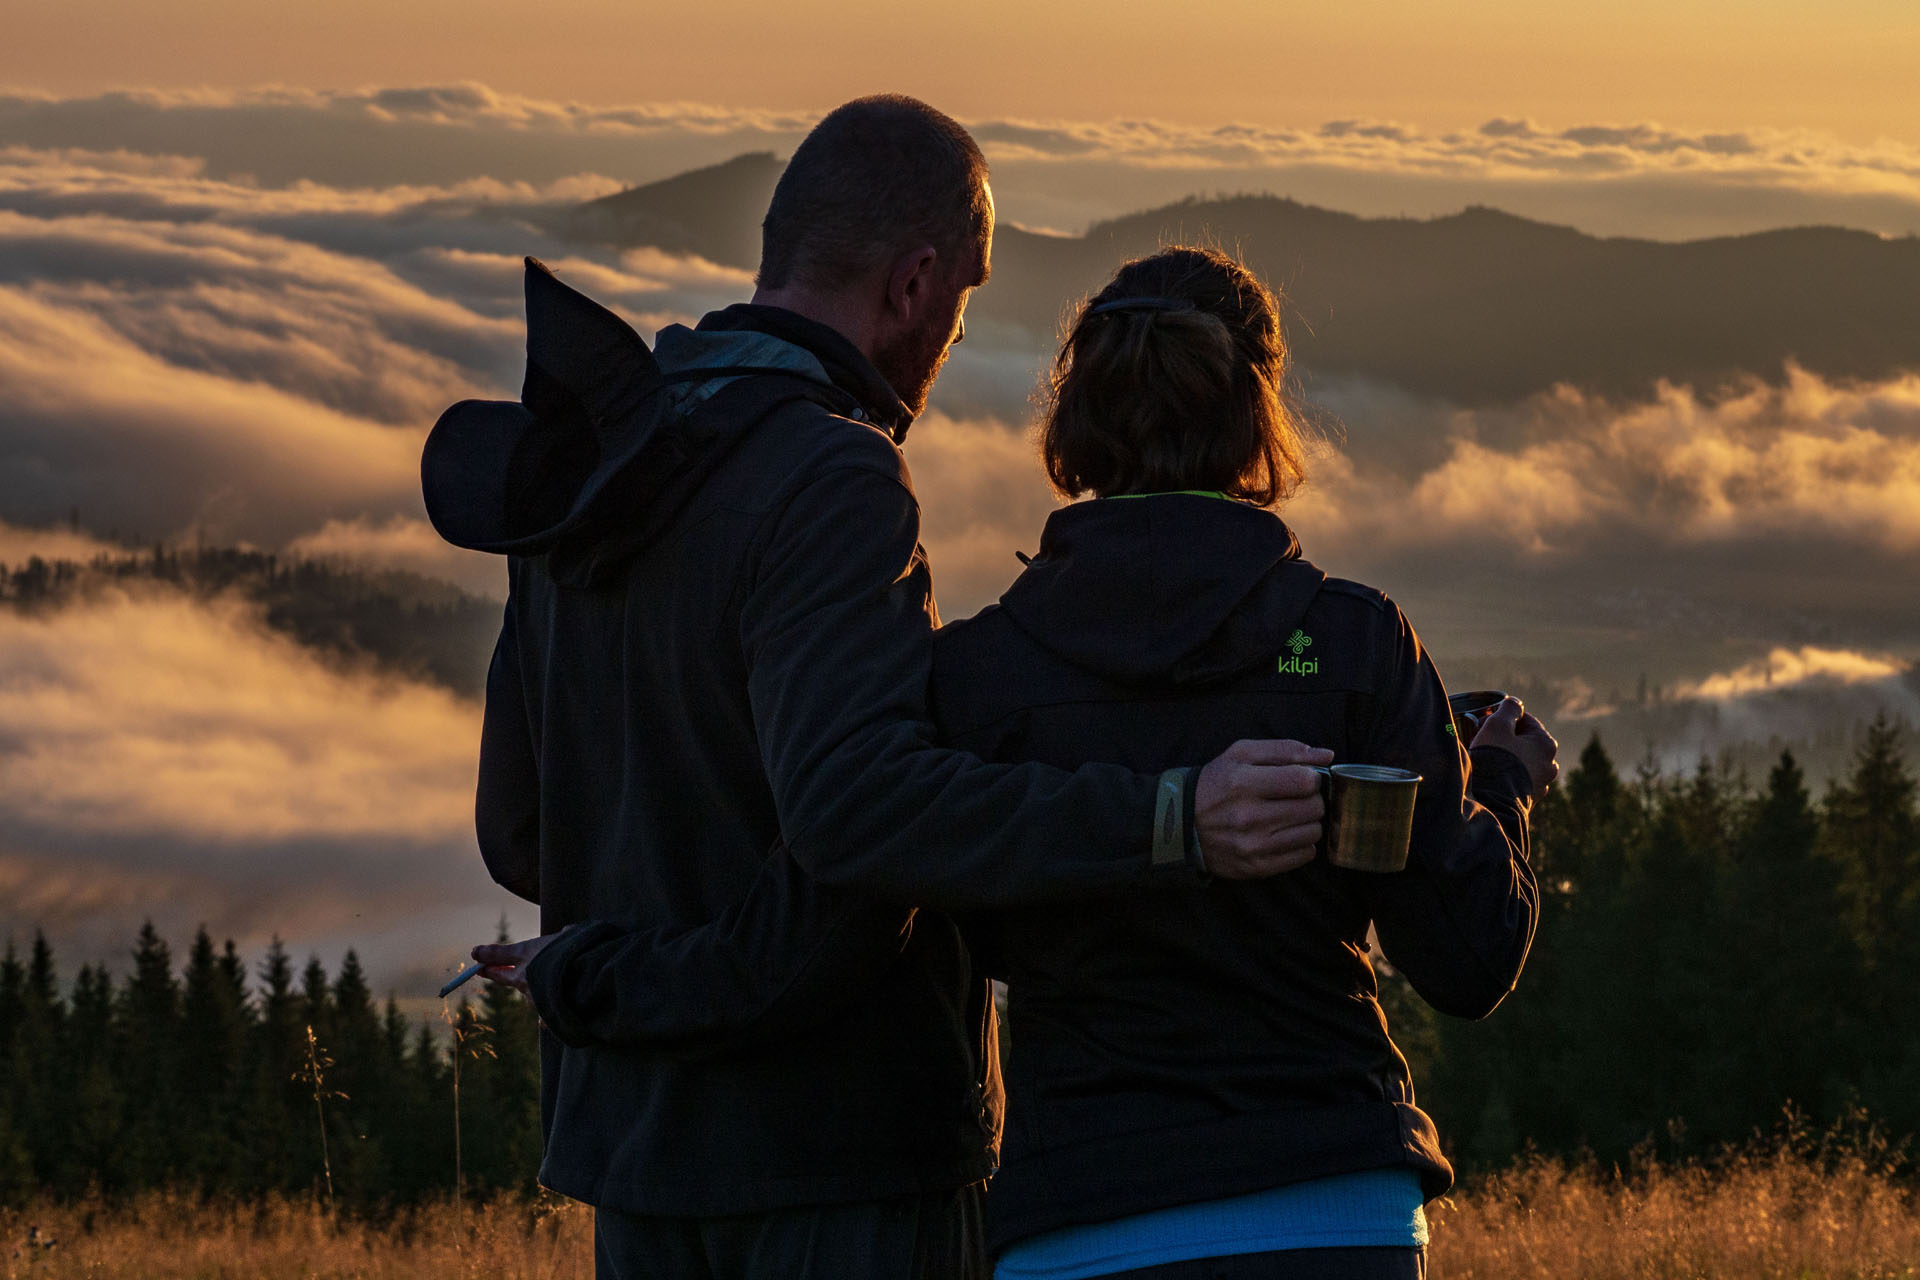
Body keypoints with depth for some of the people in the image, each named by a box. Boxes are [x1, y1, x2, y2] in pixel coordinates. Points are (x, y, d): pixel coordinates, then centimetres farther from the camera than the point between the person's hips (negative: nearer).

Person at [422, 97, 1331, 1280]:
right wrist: (1170, 823, -38)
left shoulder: (592, 479, 9)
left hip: (639, 1126, 8)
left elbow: (524, 833, 14)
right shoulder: (828, 487, -17)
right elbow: (857, 801, -32)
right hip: (843, 1138, -8)